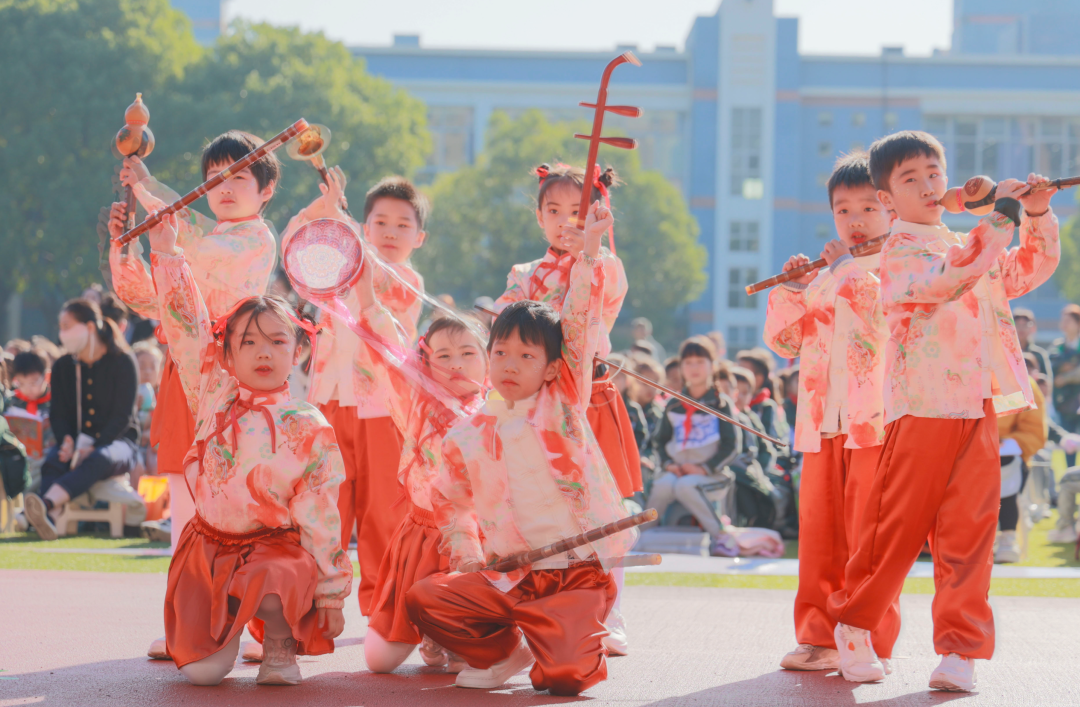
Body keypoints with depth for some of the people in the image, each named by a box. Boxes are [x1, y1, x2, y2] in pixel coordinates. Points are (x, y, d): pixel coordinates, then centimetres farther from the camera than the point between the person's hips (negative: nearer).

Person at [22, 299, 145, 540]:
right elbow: (57, 414, 7)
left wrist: (93, 448, -24)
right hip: (77, 441, 4)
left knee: (98, 460, -39)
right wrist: (67, 442, -17)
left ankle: (46, 502, -64)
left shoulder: (121, 362, -4)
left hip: (118, 441, -4)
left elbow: (122, 417, -10)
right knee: (52, 461, -31)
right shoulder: (63, 367, 10)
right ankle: (50, 519, -58)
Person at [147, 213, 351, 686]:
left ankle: (280, 646, -5)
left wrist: (330, 591, -7)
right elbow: (187, 329, 3)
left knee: (278, 581, -39)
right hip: (209, 544, 3)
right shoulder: (214, 396, 2)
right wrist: (165, 246, -1)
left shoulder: (308, 429, -6)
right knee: (199, 672, -9)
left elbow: (319, 515, -6)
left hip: (276, 545, -3)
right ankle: (227, 629, 28)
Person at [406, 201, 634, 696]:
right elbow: (449, 500, 22)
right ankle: (504, 652, 8)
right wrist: (466, 554, 5)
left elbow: (579, 326, -7)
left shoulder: (563, 403, 2)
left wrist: (589, 251, -14)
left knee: (565, 676, -25)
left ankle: (578, 645, 14)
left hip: (577, 574, -3)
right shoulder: (468, 435, 9)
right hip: (508, 577, 3)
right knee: (423, 599, -18)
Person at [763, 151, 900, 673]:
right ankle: (819, 636, 15)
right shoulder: (823, 275, 19)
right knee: (818, 528, 7)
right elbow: (784, 341, 16)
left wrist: (847, 267, -13)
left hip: (877, 419, -5)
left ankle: (872, 643, -1)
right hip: (823, 422, 5)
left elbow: (891, 311, -17)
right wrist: (791, 290, 1)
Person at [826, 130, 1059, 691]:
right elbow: (948, 280, -18)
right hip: (921, 409, -5)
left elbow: (1031, 270, 26)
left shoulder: (973, 248, 21)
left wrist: (1038, 217, 9)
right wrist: (1000, 217, -19)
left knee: (968, 532, 0)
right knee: (898, 525, 1)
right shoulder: (898, 253, -1)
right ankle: (854, 626, 19)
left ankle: (960, 649, 2)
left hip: (978, 413, 5)